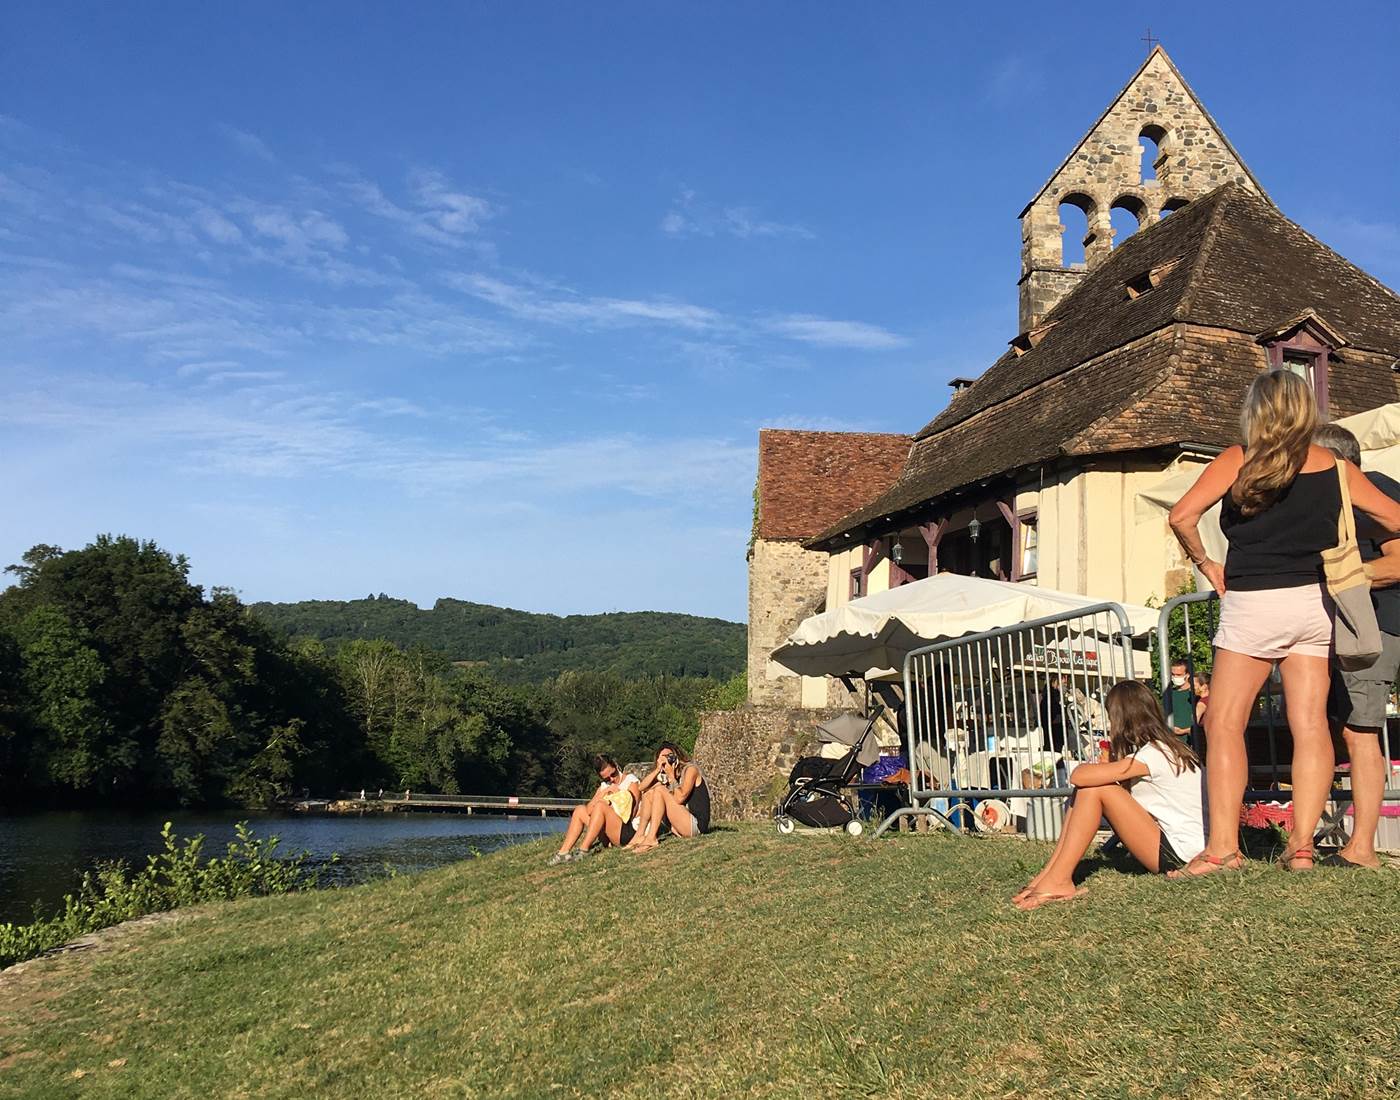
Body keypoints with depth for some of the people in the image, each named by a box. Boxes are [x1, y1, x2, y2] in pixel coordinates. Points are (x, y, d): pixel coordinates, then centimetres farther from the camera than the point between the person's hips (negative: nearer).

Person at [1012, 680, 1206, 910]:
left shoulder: (1153, 754, -17)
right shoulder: (1166, 748, 14)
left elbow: (1079, 776, -23)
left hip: (1179, 853, -9)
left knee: (1094, 790, -17)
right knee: (1085, 787, 1)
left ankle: (1058, 881, -14)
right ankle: (1050, 873, -3)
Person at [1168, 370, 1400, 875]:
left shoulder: (1238, 460, -3)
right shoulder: (1336, 468, 7)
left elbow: (1182, 516, -13)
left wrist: (1204, 563, 2)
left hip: (1253, 603, -4)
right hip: (1314, 605, 4)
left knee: (1224, 723, -1)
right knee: (1310, 725, 4)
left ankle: (1223, 848, -7)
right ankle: (1301, 843, 2)